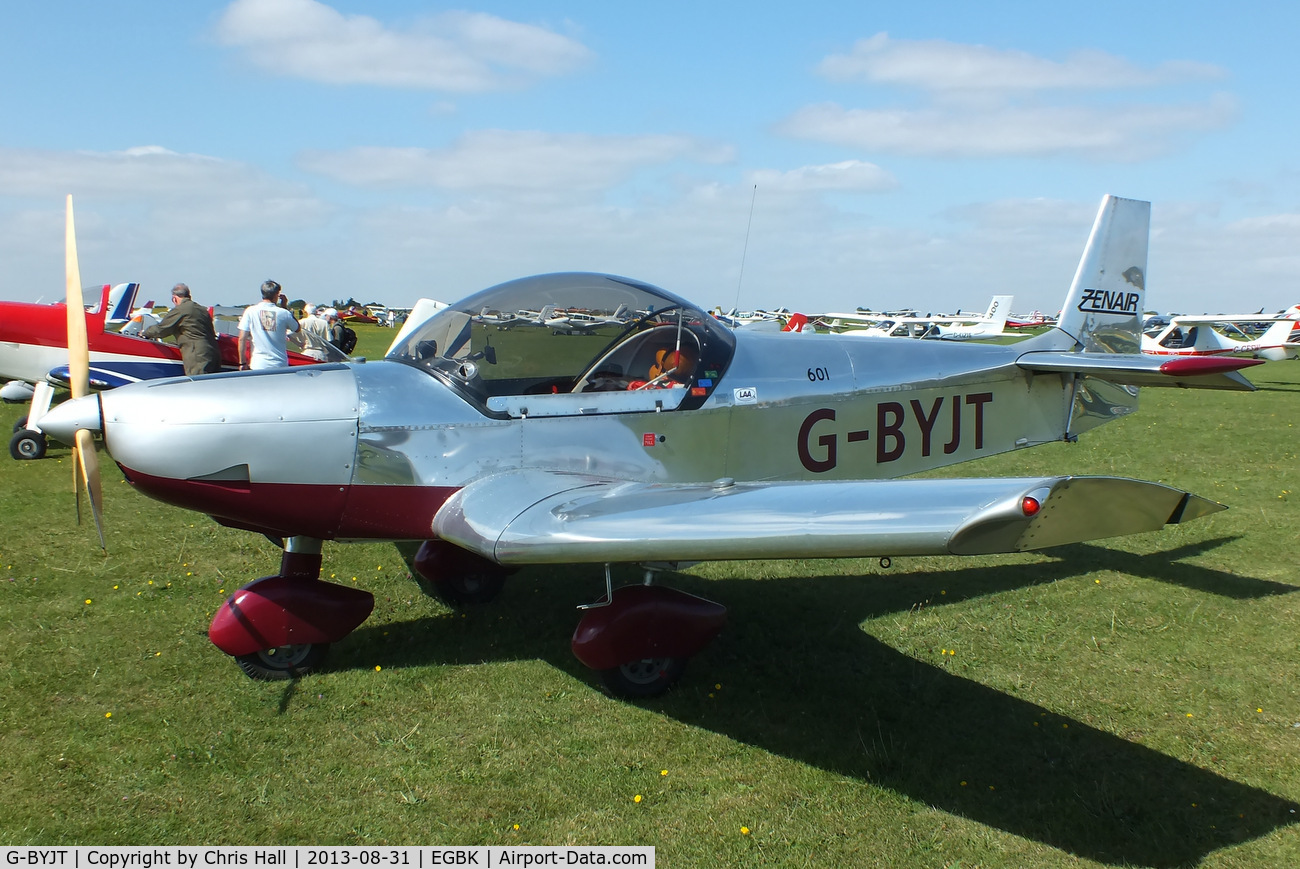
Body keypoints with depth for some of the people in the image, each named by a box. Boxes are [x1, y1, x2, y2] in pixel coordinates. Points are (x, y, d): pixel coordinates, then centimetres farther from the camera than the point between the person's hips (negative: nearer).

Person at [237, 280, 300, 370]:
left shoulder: (250, 311, -2)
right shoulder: (283, 313, -2)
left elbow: (242, 339, -3)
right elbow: (297, 328, 18)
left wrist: (242, 362, 5)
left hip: (258, 366, 0)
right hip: (280, 366, 0)